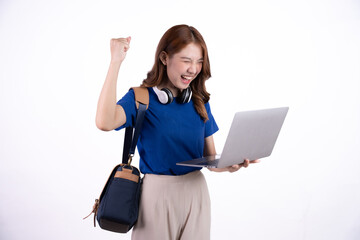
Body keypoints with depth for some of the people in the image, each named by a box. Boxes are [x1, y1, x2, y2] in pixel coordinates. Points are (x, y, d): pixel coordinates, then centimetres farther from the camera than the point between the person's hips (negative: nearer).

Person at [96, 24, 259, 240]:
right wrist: (116, 61, -29)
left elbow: (210, 157, 8)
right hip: (157, 192, -4)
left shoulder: (200, 102, 5)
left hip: (196, 191, 4)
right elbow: (105, 122, -31)